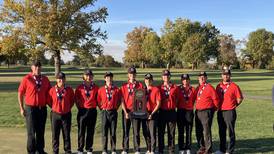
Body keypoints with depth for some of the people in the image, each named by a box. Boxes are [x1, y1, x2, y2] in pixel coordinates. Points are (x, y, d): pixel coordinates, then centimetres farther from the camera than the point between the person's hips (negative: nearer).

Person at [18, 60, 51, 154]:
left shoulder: (45, 79, 5)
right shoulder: (27, 79, -6)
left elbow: (49, 93, 15)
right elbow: (20, 94, -3)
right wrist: (21, 108, -4)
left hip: (42, 108, 4)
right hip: (30, 108, -3)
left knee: (41, 131, 12)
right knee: (31, 132, 1)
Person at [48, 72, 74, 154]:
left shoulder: (69, 89, -2)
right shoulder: (52, 90, -3)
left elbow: (72, 100, 9)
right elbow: (49, 101, 7)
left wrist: (68, 108, 4)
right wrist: (55, 107, 4)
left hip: (66, 114, 0)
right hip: (55, 115, 0)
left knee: (66, 134, 7)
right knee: (55, 135, 8)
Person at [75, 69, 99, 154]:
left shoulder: (96, 87, 3)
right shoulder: (79, 87, 0)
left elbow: (98, 99, 11)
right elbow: (76, 99, 7)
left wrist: (94, 105, 3)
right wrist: (79, 107, 4)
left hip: (92, 111, 1)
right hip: (82, 111, -1)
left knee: (91, 131, 7)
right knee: (81, 130, 3)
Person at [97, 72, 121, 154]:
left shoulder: (116, 89, 2)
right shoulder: (101, 89, 2)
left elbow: (119, 100, 12)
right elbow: (98, 101, 9)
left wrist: (116, 107, 4)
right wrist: (102, 108, 3)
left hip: (113, 112, 0)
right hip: (105, 112, 0)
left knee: (113, 132, 5)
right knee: (104, 131, 3)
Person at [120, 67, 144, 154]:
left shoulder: (140, 85, 3)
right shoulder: (124, 86, 5)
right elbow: (122, 100, 1)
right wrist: (125, 112, -7)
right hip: (126, 111, 1)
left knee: (136, 131, 3)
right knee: (125, 131, 6)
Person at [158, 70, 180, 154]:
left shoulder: (175, 88, 2)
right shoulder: (159, 88, 3)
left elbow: (177, 99, 11)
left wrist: (174, 105, 6)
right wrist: (159, 106, 1)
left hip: (172, 112, 0)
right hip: (162, 112, 0)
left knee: (171, 132, 6)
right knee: (161, 131, 4)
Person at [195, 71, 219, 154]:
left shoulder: (209, 87, -9)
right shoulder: (198, 88, 13)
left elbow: (215, 99, -9)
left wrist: (213, 109, 1)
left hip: (206, 112, -7)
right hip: (198, 112, 8)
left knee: (206, 131, -6)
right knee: (198, 131, 12)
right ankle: (202, 147, 24)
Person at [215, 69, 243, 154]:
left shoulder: (234, 86, -7)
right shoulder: (219, 86, 9)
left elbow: (240, 98, -5)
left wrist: (233, 106, 1)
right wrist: (218, 106, 9)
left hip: (230, 112, -6)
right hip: (220, 112, 6)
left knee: (231, 132, 1)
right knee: (221, 131, 13)